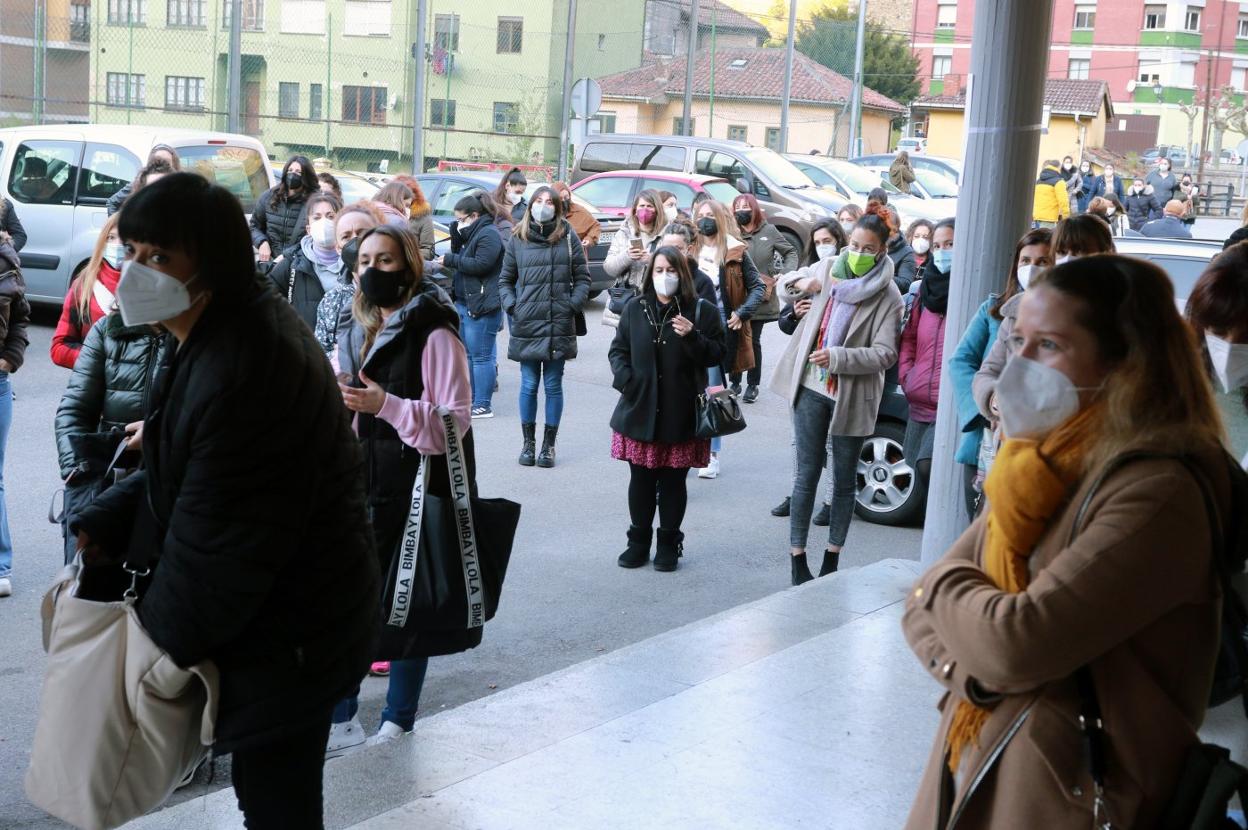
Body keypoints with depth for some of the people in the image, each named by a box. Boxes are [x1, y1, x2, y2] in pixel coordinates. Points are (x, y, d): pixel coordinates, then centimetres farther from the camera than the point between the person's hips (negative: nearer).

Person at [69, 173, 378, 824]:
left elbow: (211, 543, -24)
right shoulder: (238, 324, 4)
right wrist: (104, 525, 2)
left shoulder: (239, 373, -30)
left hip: (287, 640, -10)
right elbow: (187, 472, 14)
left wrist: (162, 636, -10)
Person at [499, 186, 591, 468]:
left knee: (553, 386, 5)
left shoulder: (568, 237, 2)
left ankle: (549, 444, 15)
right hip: (526, 325, 1)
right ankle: (528, 442, 18)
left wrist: (572, 305, -6)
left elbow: (582, 277, 7)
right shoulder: (518, 239, 6)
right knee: (529, 386, 6)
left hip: (559, 325, -1)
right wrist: (512, 306, 0)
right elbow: (505, 279, 14)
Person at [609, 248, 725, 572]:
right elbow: (618, 349, 11)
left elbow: (716, 354, -2)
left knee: (673, 481, 6)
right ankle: (639, 542, 23)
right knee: (641, 479, 9)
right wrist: (626, 379, -7)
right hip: (640, 410, 2)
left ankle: (669, 544, 20)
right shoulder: (635, 308, 6)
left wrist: (692, 336, -20)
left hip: (681, 413, -2)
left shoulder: (702, 311, -1)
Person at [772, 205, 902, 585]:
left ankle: (832, 558, 24)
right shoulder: (827, 269, 3)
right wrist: (800, 283, -2)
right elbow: (785, 285, 21)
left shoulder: (887, 295, -9)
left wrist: (837, 357, -27)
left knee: (844, 479, 10)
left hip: (853, 396, -2)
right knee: (807, 474, 5)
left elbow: (885, 354, -16)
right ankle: (797, 558, 11)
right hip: (812, 387, 2)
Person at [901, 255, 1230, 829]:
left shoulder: (1156, 492, -21)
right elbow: (923, 608, 6)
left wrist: (945, 583, -7)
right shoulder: (1039, 469, 5)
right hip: (967, 767, 7)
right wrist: (962, 666, -16)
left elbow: (1015, 644, -28)